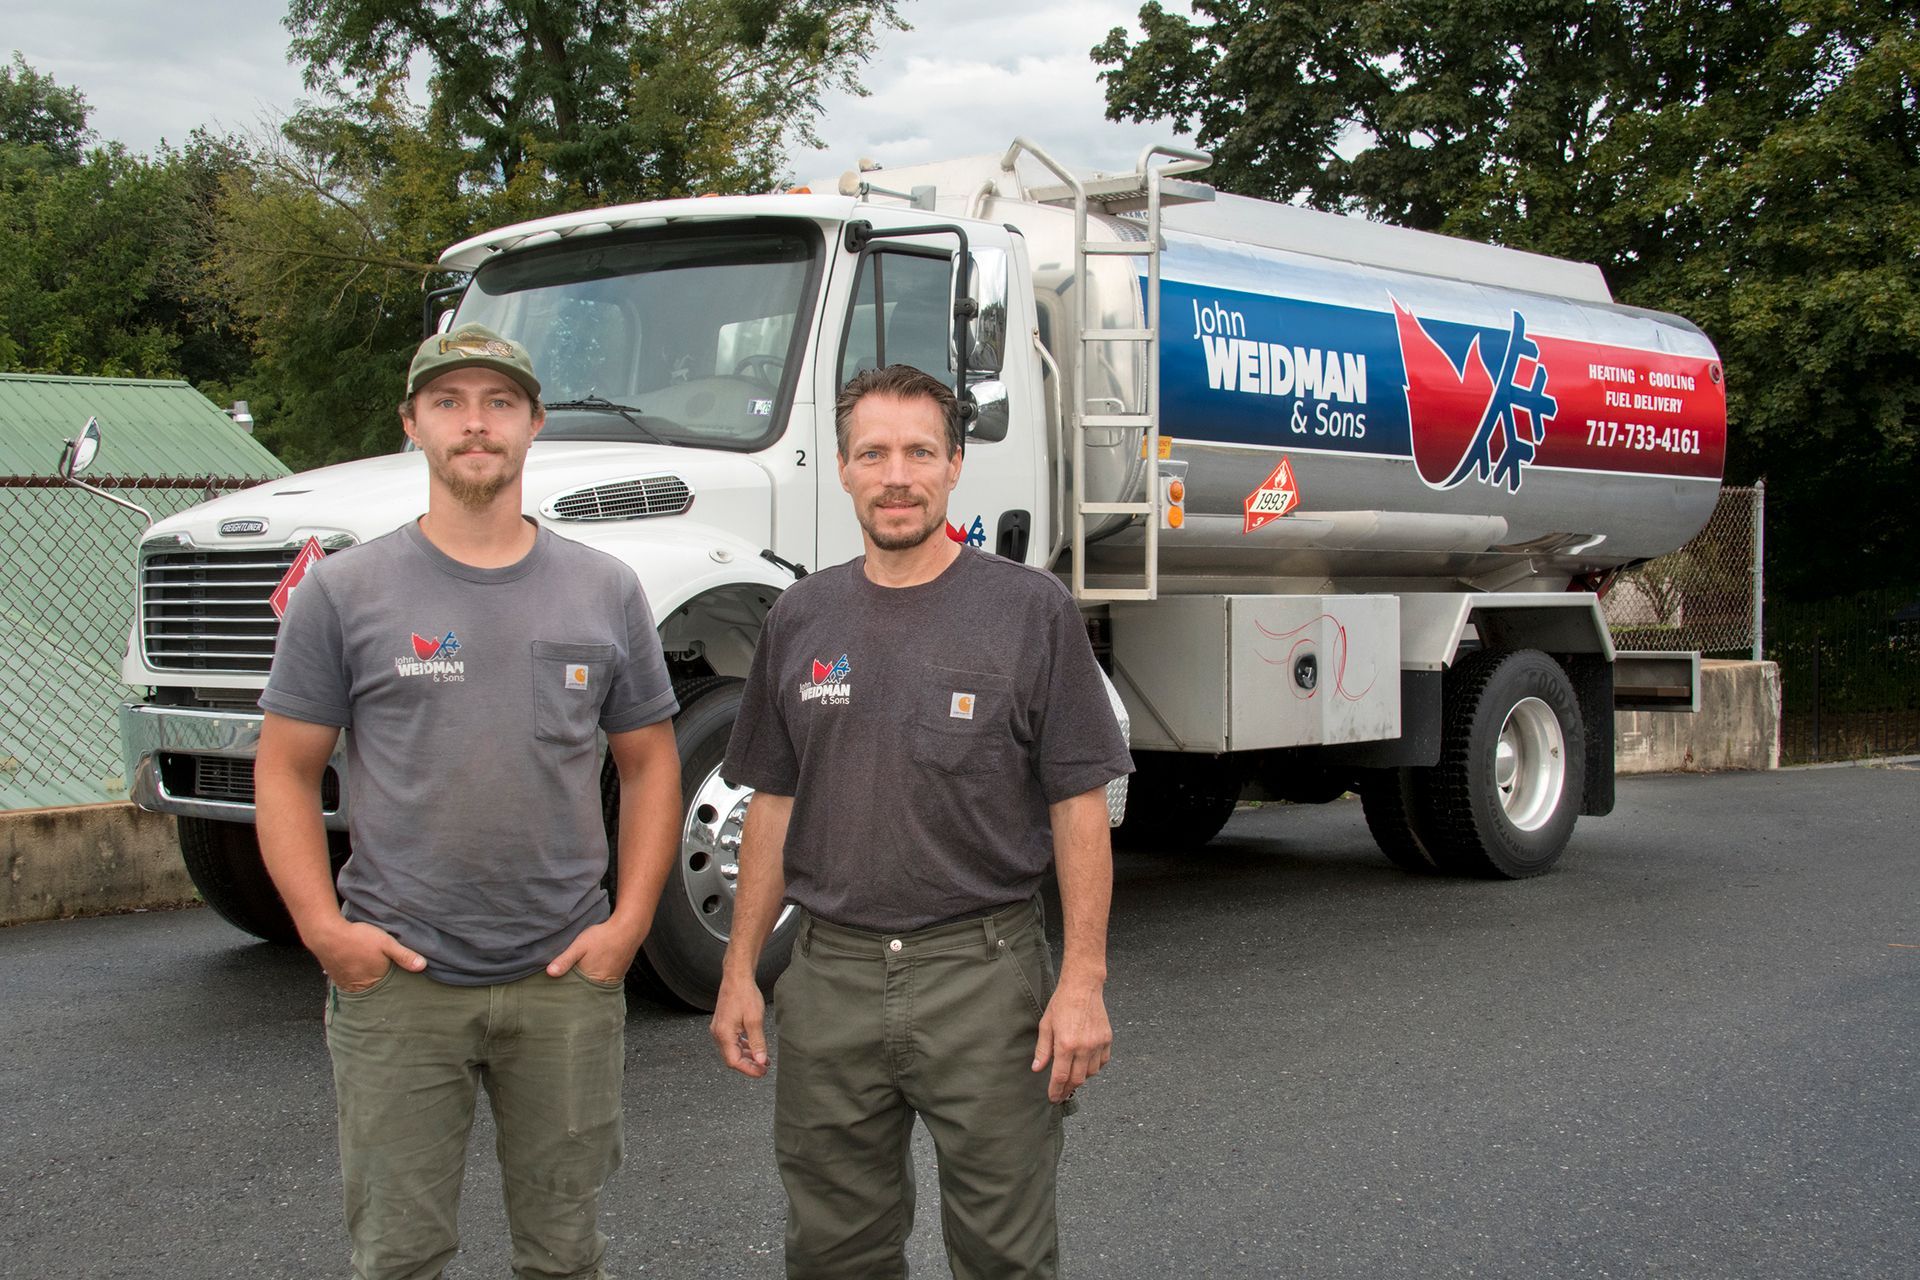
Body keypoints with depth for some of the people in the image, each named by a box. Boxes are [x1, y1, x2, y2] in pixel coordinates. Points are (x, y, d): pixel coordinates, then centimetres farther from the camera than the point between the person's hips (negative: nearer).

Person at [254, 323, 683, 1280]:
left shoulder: (606, 592, 5)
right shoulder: (344, 592, -1)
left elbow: (649, 767, 10)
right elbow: (285, 772, 2)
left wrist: (629, 922, -1)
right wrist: (323, 927, -9)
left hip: (565, 981, 2)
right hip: (396, 983, -1)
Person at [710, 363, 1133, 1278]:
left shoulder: (1031, 610, -3)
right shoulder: (801, 617, 8)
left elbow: (1079, 808, -5)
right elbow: (773, 805, 12)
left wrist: (1083, 979, -11)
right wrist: (741, 971, 8)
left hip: (983, 973, -3)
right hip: (829, 979, 4)